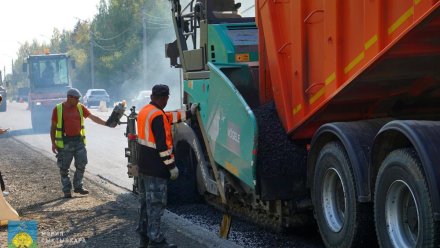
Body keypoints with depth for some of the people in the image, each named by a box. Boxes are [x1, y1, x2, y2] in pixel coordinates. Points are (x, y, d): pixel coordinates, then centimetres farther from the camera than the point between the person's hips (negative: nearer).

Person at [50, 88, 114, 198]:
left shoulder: (80, 107, 7)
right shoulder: (58, 109, -2)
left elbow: (93, 117, 5)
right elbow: (53, 127, 1)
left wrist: (106, 123, -6)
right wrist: (53, 143, -3)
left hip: (79, 140, 3)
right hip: (65, 142, -3)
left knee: (81, 164, 3)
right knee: (64, 168, 2)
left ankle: (78, 186, 19)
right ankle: (67, 190, 12)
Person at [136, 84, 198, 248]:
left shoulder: (145, 111, 9)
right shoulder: (158, 116, -21)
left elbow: (169, 117, 20)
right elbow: (163, 145, -23)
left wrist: (189, 113, 27)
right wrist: (172, 166, -16)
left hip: (143, 166, 10)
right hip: (156, 169, -10)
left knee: (145, 201, 17)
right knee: (156, 204, -4)